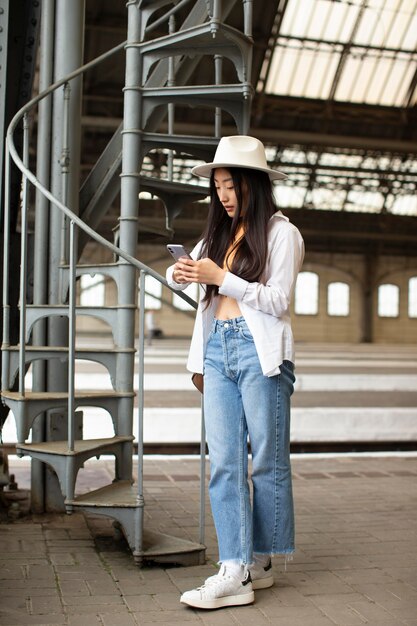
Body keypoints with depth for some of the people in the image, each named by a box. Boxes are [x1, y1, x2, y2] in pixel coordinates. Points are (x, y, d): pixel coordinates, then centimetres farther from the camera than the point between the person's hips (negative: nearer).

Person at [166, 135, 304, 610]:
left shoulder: (281, 232, 1)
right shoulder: (218, 234, 19)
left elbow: (278, 300, -7)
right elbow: (178, 280, 21)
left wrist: (221, 278, -13)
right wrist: (179, 274, -3)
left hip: (260, 351, -5)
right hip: (217, 349, 6)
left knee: (266, 462, 2)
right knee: (224, 463, -1)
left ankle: (259, 560, 14)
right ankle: (235, 569, 0)